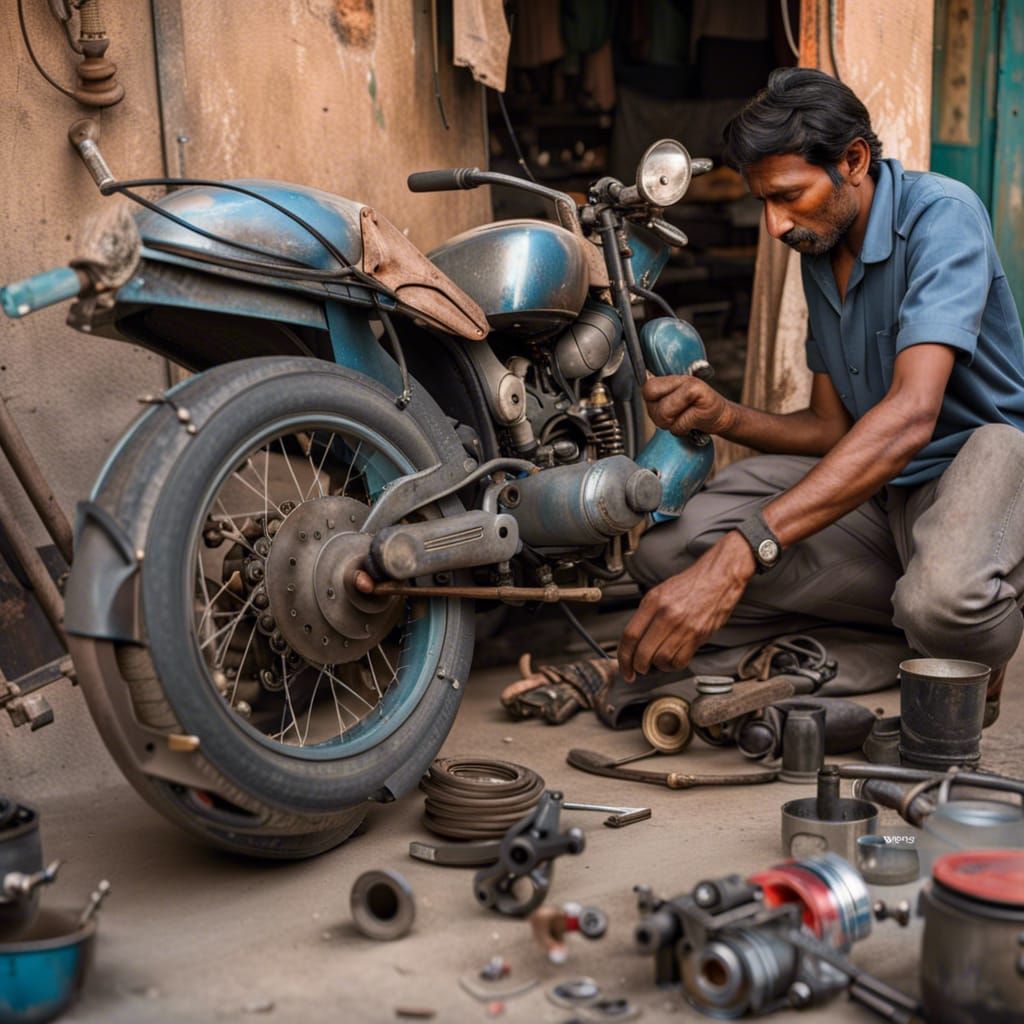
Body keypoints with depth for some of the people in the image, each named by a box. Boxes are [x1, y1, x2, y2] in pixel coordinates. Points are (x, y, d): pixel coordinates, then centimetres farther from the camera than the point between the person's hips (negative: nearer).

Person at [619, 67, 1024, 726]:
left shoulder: (940, 212, -17)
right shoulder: (819, 254, 10)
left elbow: (911, 413, -32)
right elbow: (834, 428, 13)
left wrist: (741, 553, -41)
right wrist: (721, 416, -10)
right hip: (873, 479, 7)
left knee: (945, 606, -43)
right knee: (668, 547, -15)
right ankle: (925, 606, -11)